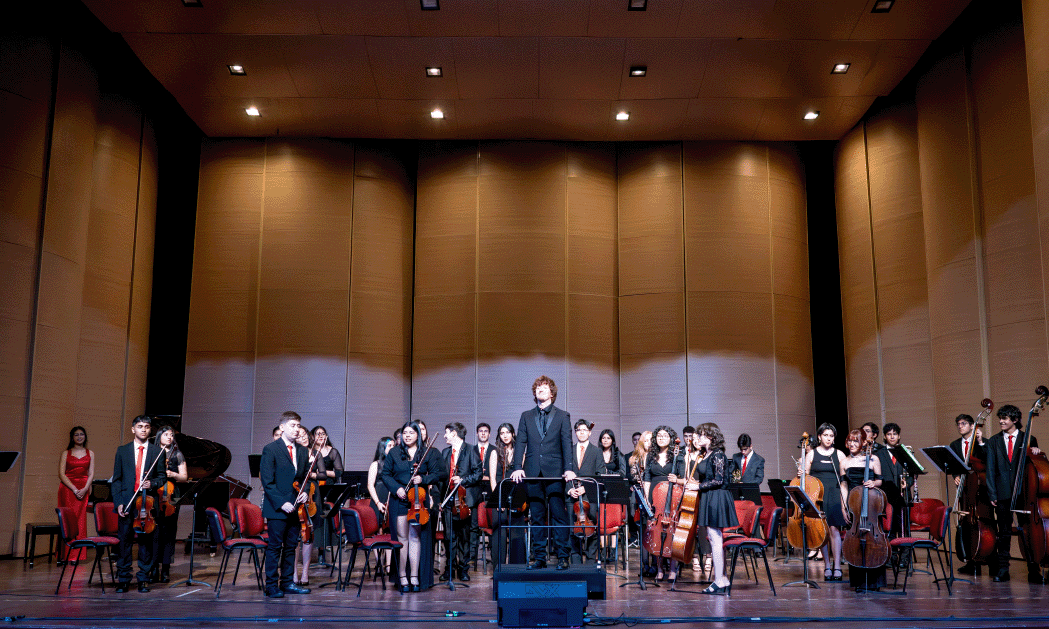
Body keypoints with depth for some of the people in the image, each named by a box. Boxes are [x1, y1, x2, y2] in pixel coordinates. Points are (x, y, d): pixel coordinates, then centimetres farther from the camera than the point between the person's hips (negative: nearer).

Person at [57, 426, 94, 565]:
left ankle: (75, 555, 0)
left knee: (80, 520, -3)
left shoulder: (90, 454, 12)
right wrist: (74, 489, -12)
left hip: (83, 490, 1)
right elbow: (61, 474, -1)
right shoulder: (66, 453, 7)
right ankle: (63, 555, -2)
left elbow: (91, 474, 7)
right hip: (67, 489, -1)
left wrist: (85, 489, -10)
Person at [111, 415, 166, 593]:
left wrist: (152, 483, -13)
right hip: (126, 503, 0)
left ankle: (143, 579, 13)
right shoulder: (122, 451, 8)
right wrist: (118, 502, -3)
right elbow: (116, 479, 7)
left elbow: (162, 476, 9)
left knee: (146, 541, 3)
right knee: (124, 540, 2)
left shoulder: (157, 451, 6)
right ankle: (123, 579, 12)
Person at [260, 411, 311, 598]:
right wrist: (281, 503, -17)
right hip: (276, 508, -6)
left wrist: (305, 492, -1)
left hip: (295, 506, 6)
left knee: (291, 546, 11)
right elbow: (267, 481, -11)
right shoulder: (270, 449, -7)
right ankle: (271, 585, 6)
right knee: (274, 546, -2)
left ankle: (287, 582, 20)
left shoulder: (303, 451, 12)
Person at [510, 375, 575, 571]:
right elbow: (520, 443, 6)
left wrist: (568, 468, -14)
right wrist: (518, 467, -7)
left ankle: (562, 557, 2)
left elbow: (567, 444, -1)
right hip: (533, 473, 2)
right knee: (536, 517, 5)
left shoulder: (562, 416, 8)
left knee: (559, 515, -4)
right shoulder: (526, 417, 14)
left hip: (555, 473, -2)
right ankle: (539, 558, 11)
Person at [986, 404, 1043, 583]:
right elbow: (991, 469, 6)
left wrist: (1037, 454, -17)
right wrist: (992, 494, -1)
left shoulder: (1028, 440, 7)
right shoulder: (994, 441, 10)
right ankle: (1003, 570, 11)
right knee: (1004, 533, 5)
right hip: (1003, 494, 1)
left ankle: (1033, 571, 8)